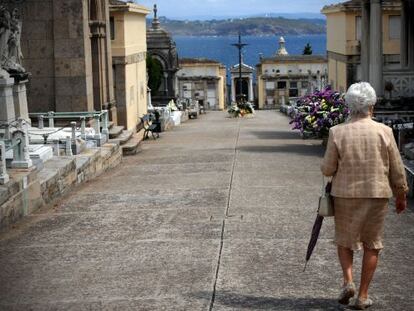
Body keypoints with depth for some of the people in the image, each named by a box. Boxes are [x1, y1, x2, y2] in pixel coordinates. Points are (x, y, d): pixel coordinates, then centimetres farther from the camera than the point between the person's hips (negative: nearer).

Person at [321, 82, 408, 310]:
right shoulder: (384, 131, -8)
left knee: (344, 240, 19)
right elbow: (397, 170, -2)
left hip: (345, 195, 0)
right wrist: (401, 196, 11)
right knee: (372, 245, 13)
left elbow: (327, 169, -6)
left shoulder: (337, 132, -9)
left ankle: (348, 281, 0)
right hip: (377, 195, 0)